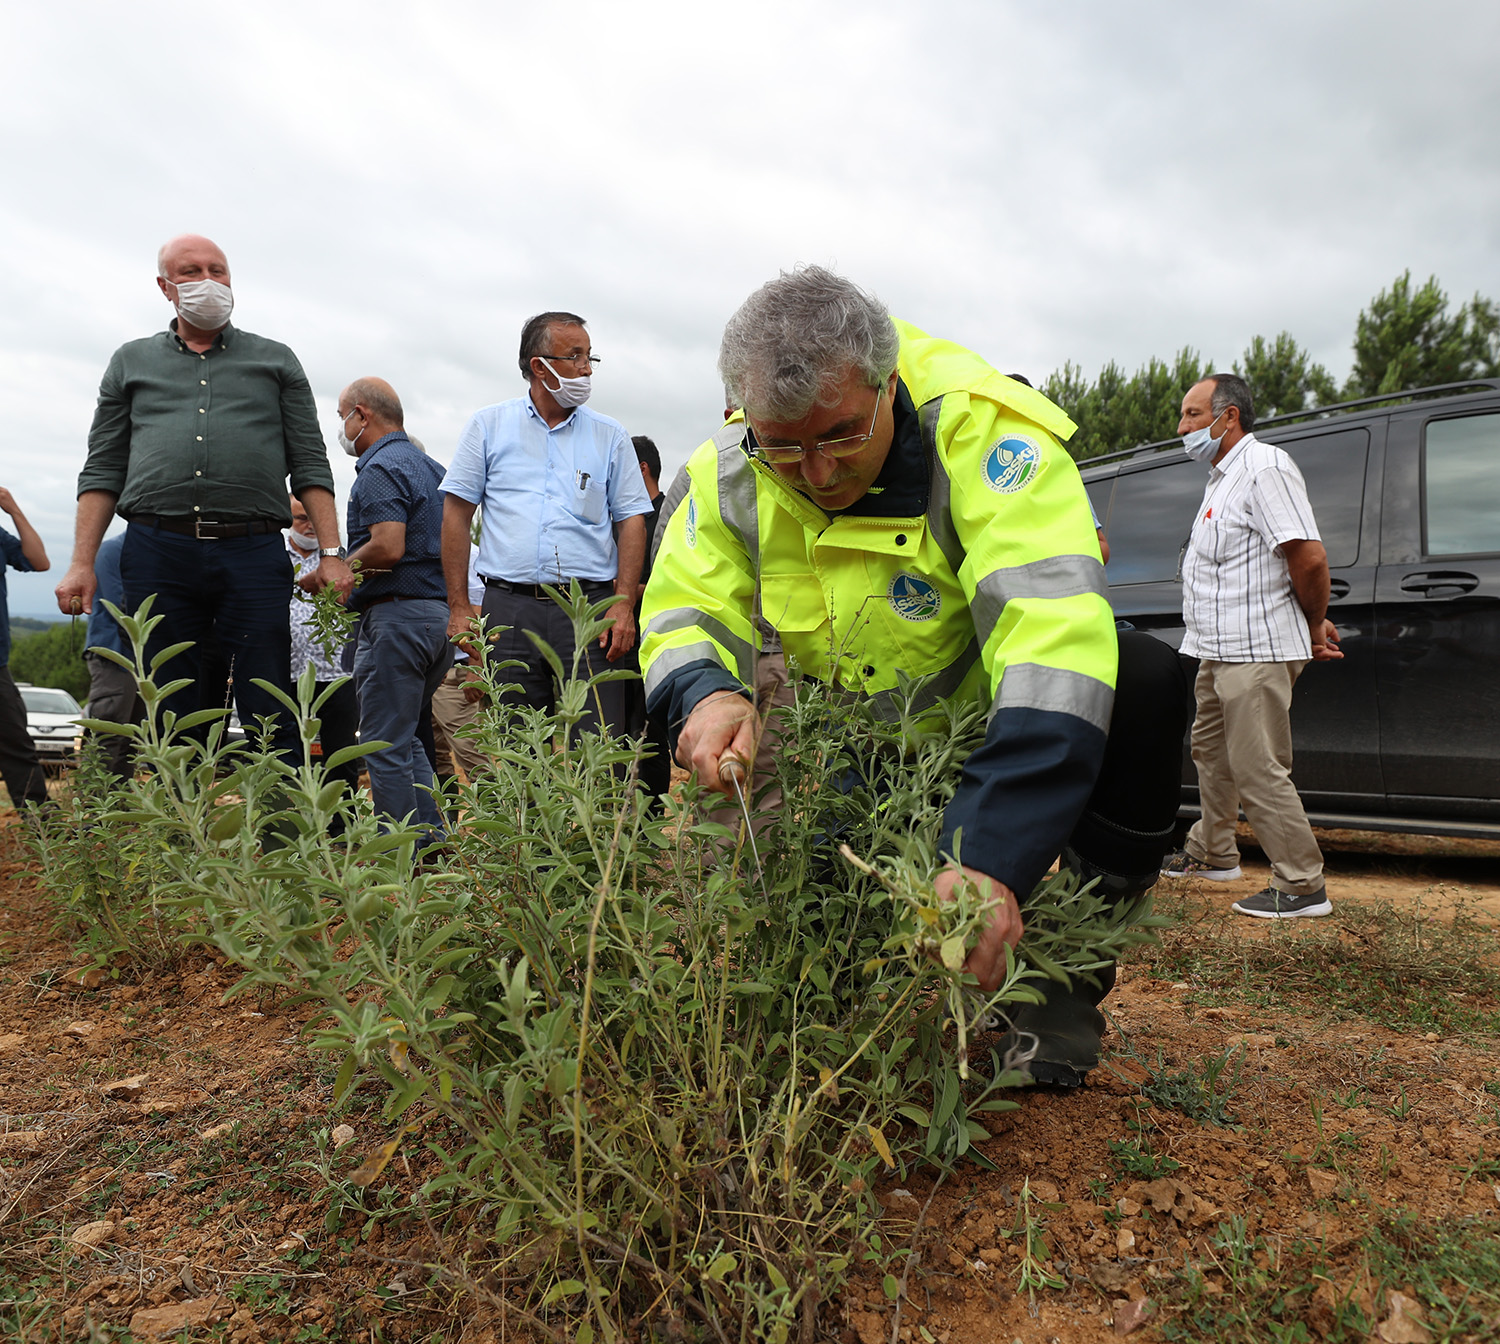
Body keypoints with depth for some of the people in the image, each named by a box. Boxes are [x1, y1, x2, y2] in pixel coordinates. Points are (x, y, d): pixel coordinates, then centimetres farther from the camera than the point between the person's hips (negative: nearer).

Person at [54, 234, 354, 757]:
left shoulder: (276, 361, 17)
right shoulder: (132, 362, 20)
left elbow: (310, 465, 10)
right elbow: (103, 471, 16)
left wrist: (331, 554, -2)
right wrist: (82, 563, 5)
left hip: (253, 553, -1)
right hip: (157, 554, 2)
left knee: (271, 721, -5)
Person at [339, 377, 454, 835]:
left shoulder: (379, 470, -10)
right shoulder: (430, 467, 19)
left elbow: (388, 547, -23)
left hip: (396, 613, -9)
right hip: (441, 613, 9)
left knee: (386, 745, -2)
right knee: (406, 738, 18)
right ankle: (432, 837, 16)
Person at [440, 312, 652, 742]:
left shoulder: (610, 436, 11)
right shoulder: (488, 426, 10)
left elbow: (632, 521, 8)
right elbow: (456, 513, 8)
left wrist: (624, 604, -5)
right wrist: (459, 606, 1)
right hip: (508, 607, 0)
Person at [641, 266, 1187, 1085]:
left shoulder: (980, 429, -32)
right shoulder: (730, 470, -17)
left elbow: (1053, 626, -44)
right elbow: (683, 612, -11)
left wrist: (994, 856, -55)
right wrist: (706, 694, -38)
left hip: (988, 715, -3)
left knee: (1146, 679, -29)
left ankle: (1060, 992, -11)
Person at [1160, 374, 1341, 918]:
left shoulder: (1264, 467, -15)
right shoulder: (1224, 475, 19)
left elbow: (1309, 557, -22)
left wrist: (1314, 628, -8)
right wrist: (1314, 626, 17)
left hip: (1256, 653, -11)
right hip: (1220, 651, 11)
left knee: (1257, 769, -9)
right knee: (1211, 750, 20)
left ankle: (1302, 887, 0)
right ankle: (1212, 853, 35)